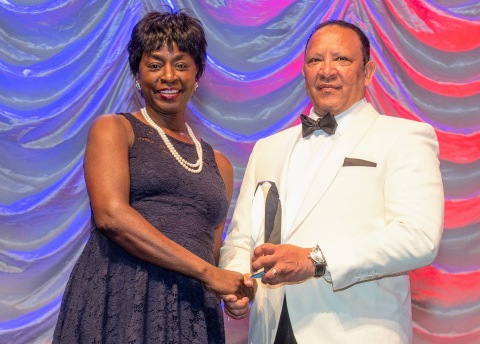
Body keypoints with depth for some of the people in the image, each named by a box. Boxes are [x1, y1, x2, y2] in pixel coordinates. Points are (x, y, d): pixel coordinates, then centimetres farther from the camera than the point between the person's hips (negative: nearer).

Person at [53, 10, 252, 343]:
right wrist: (206, 271, -14)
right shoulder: (113, 129, 4)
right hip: (118, 303, -4)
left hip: (195, 315, 4)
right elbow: (110, 214, -12)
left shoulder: (219, 164, 18)